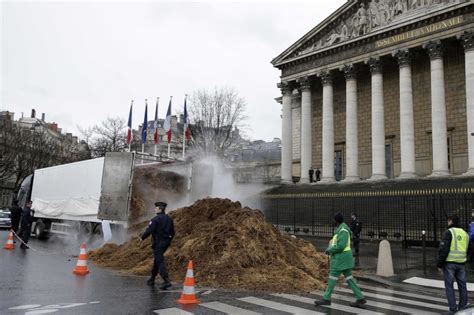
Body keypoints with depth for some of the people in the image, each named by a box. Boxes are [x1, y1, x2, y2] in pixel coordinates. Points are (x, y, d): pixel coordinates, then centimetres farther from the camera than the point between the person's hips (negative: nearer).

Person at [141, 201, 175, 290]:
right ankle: (152, 279, 32)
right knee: (157, 259, 21)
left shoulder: (155, 219, -15)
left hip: (158, 243, -8)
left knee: (160, 261, -7)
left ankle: (167, 281, -16)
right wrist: (169, 240, 25)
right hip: (166, 242, 8)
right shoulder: (169, 219, 7)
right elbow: (172, 232, 11)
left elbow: (149, 230, -17)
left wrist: (142, 238, 1)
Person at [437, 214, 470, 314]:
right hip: (461, 263, 6)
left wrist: (439, 264, -8)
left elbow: (443, 249, -14)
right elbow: (468, 250, 15)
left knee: (449, 286, 1)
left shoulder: (449, 232, -9)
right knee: (462, 285, 14)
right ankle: (463, 308, 21)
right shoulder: (465, 233, 12)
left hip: (449, 263, -6)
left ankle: (453, 310, 2)